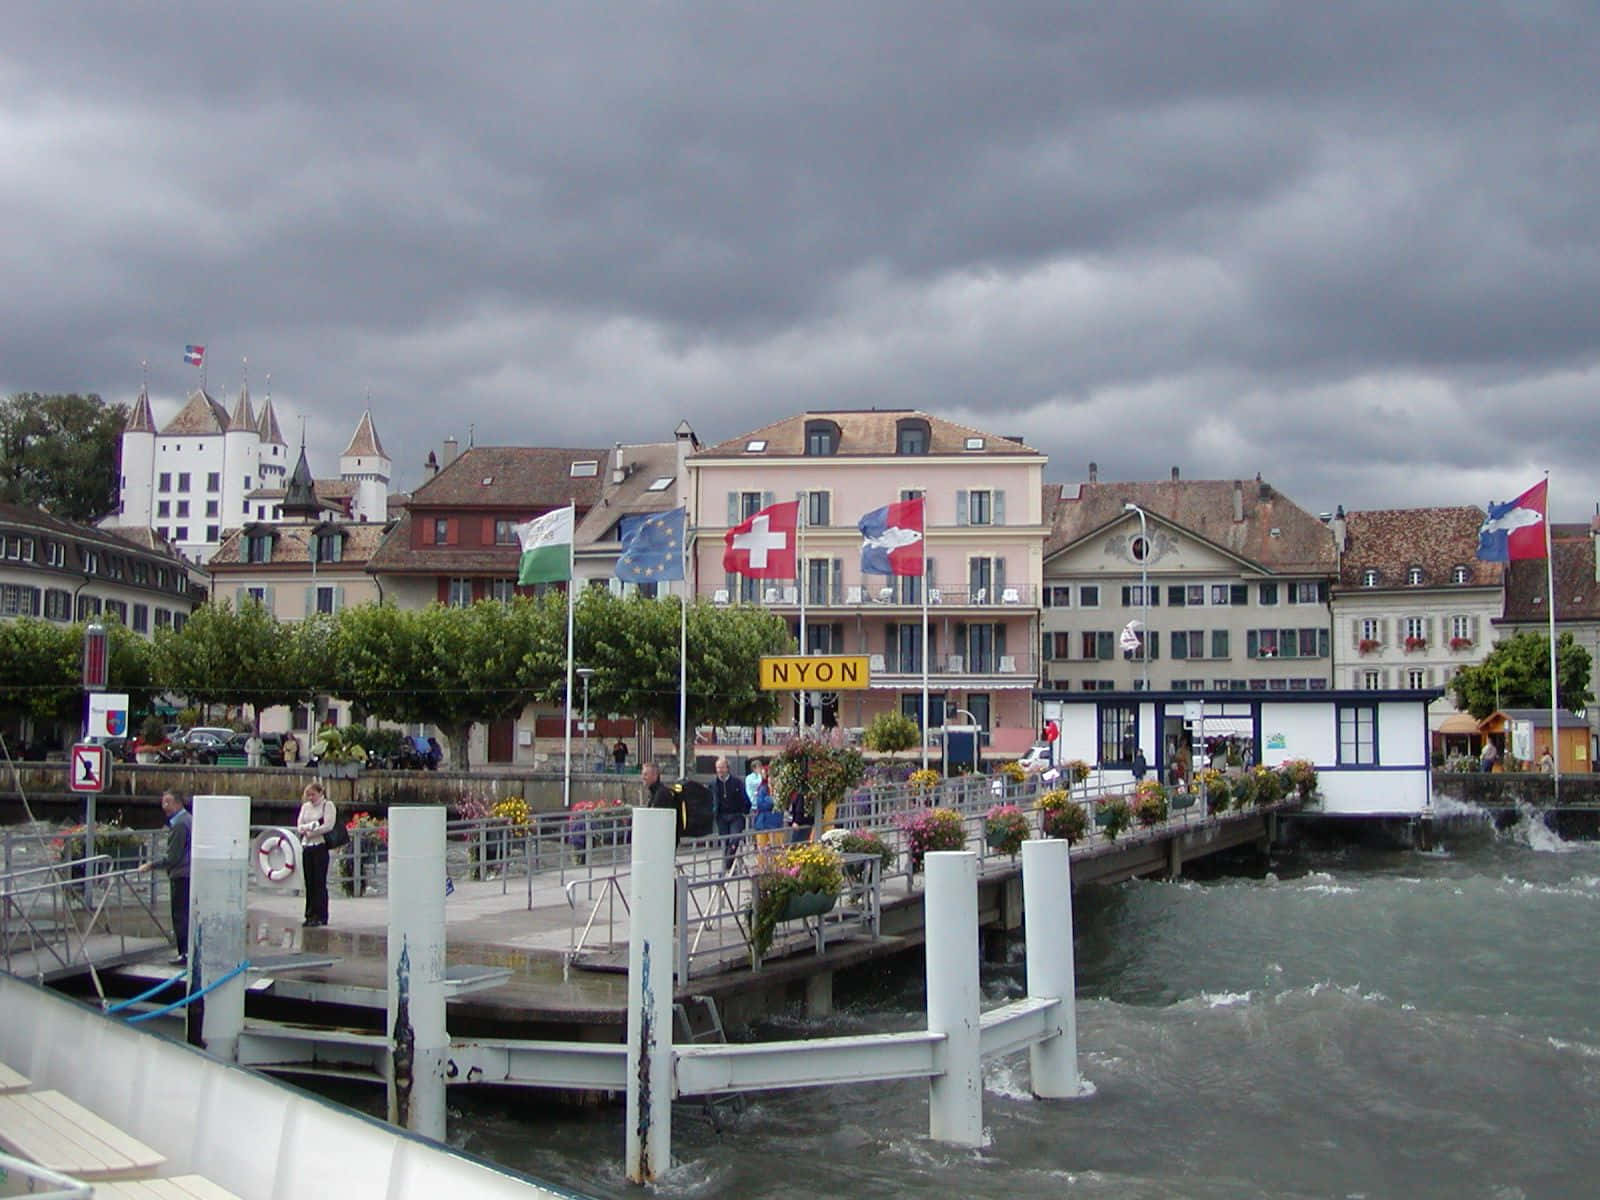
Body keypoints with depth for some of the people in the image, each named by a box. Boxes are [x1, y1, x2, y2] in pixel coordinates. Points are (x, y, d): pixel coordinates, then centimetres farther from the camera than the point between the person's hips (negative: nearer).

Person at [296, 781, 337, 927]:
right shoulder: (305, 806, 17)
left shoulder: (328, 805, 0)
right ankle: (310, 915, 9)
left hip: (320, 846, -5)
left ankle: (321, 916, -3)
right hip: (306, 846, 5)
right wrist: (311, 826, -12)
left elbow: (328, 826, -11)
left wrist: (309, 831, -7)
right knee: (309, 883, 4)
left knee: (320, 882, -5)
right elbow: (299, 826, 8)